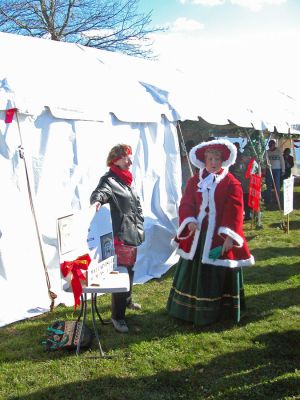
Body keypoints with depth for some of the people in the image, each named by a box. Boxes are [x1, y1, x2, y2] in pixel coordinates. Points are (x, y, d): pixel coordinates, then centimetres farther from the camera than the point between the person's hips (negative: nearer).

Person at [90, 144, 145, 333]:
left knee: (130, 268, 22)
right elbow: (100, 191, -36)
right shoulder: (110, 179, -14)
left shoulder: (128, 179, 13)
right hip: (121, 235, -9)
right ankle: (117, 316, 3)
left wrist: (140, 224, 18)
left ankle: (127, 300, 43)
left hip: (133, 233, 9)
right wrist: (97, 201, -59)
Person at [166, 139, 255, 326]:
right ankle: (191, 310, 26)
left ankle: (219, 311, 18)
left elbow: (235, 212, -10)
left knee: (219, 274, 4)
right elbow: (186, 203, 3)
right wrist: (189, 220, -16)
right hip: (197, 235, 4)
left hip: (220, 237, -4)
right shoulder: (195, 181, 7)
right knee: (193, 272, 12)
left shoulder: (232, 183, -5)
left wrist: (229, 236, -17)